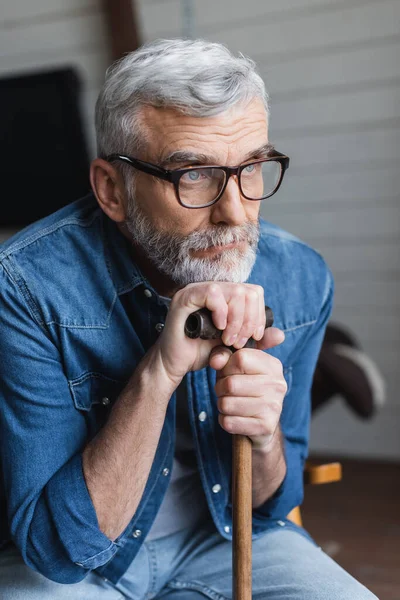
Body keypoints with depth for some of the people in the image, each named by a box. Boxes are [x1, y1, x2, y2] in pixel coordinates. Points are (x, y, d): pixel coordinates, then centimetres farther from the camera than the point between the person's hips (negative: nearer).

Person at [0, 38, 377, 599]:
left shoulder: (301, 279, -12)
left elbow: (266, 510, -3)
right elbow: (60, 545, -23)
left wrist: (264, 441, -25)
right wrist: (158, 374, -34)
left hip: (224, 534, 4)